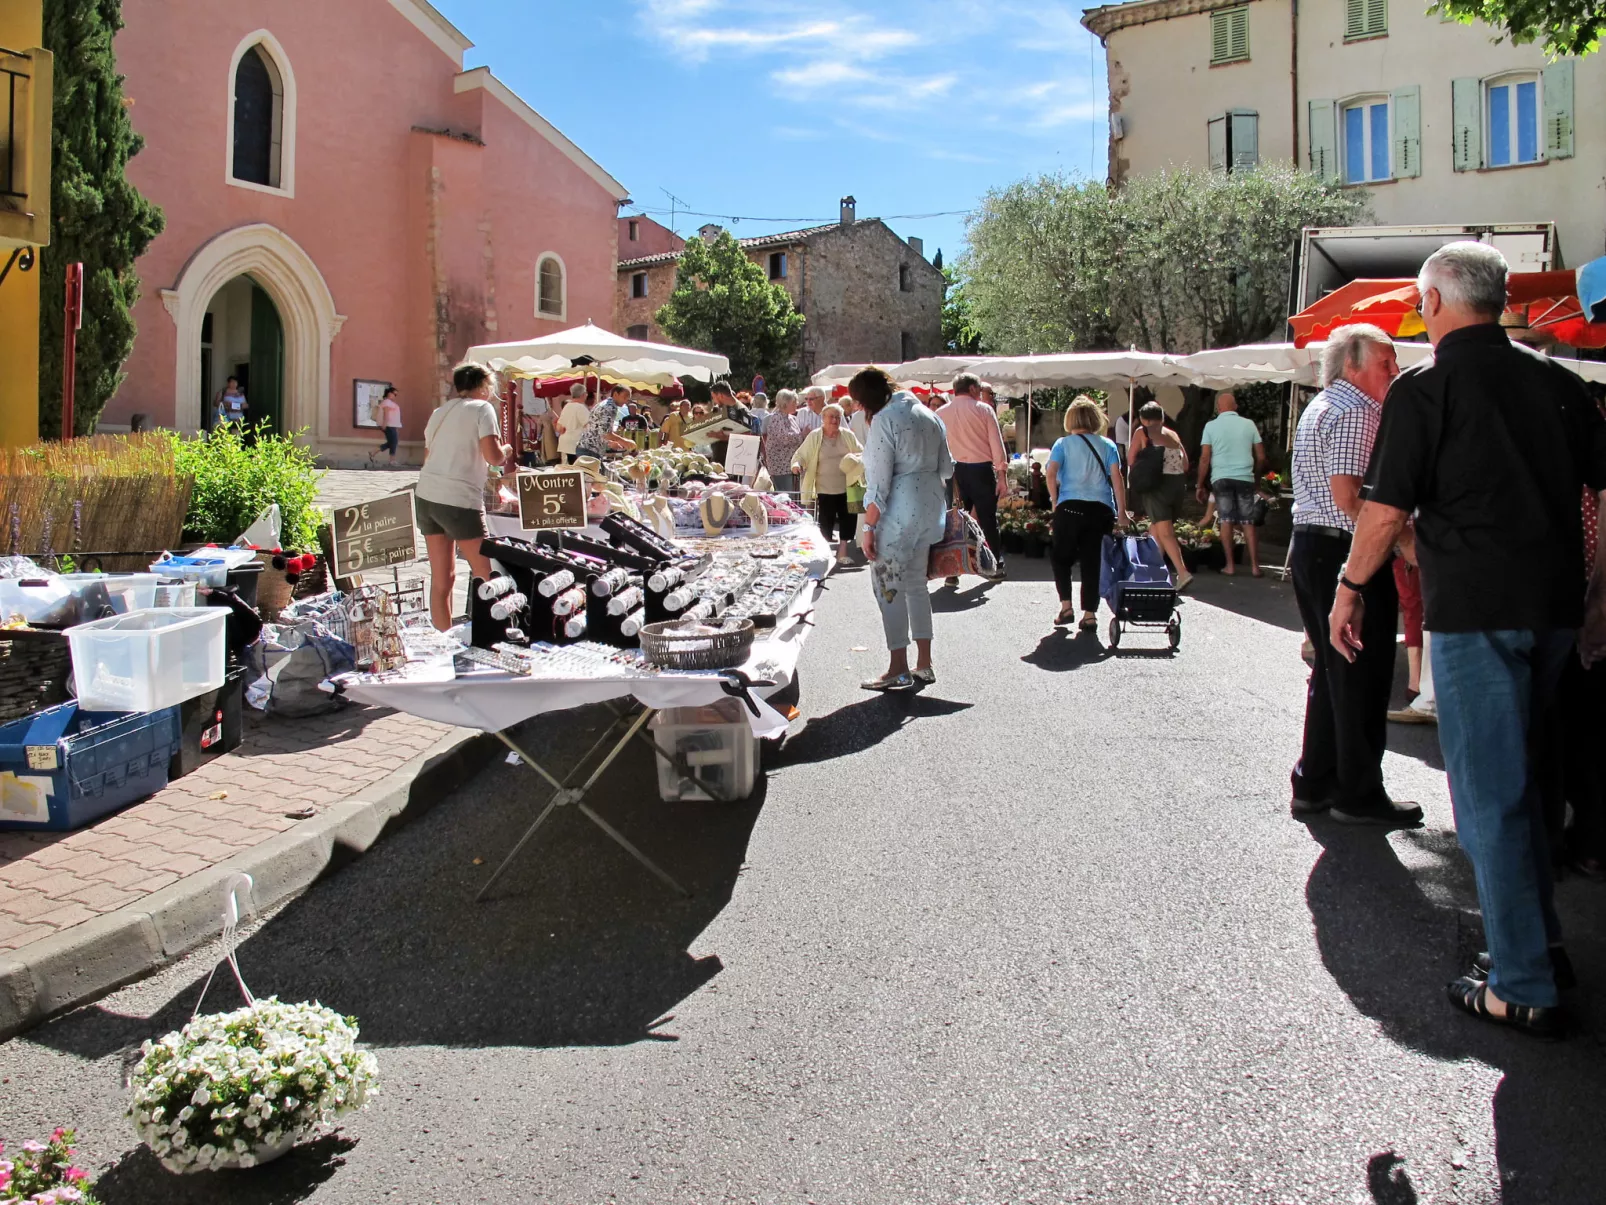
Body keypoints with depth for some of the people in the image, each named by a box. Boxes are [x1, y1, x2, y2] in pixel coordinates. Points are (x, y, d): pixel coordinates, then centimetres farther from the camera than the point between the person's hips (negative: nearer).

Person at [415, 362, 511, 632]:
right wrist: (507, 450, 8)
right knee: (486, 577, 1)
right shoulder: (482, 408, -2)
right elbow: (493, 456, -13)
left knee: (441, 579, 9)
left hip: (426, 495, 7)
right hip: (459, 501, -7)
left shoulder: (440, 412, 19)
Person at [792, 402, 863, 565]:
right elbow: (801, 455, -2)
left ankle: (842, 551, 18)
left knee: (848, 520, 3)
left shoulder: (848, 435, 4)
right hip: (825, 490, -3)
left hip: (846, 488, 3)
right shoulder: (814, 436, -3)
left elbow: (861, 454, 11)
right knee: (826, 522, 1)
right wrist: (797, 464, -24)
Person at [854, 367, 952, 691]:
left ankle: (898, 670, 3)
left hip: (899, 511, -8)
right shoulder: (926, 414, 12)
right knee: (916, 584, 15)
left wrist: (869, 527, -14)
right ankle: (924, 666, 19)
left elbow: (878, 482, -17)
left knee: (889, 587, 0)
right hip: (932, 506, 9)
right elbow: (946, 467, 14)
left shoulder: (884, 419, -13)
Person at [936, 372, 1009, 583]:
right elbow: (997, 444, -4)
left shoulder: (941, 413, 4)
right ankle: (995, 564, 21)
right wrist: (1002, 475, -1)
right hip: (981, 469, -2)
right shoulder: (984, 409, -1)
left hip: (955, 470, 2)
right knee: (988, 518, 11)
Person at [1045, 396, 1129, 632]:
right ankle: (1090, 613, 2)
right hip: (1101, 508, 2)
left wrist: (1055, 501, 3)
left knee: (1061, 557, 14)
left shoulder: (1063, 443, 6)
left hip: (1070, 507, -2)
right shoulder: (1107, 445, 11)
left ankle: (1066, 605, 6)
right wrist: (1122, 511, 0)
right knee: (1093, 561, 5)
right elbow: (1116, 477, 0)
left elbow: (1050, 473, -7)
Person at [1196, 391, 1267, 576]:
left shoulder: (1211, 426, 2)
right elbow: (1261, 457, 7)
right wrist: (1256, 476, 22)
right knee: (1248, 522, 5)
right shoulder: (1249, 424, 7)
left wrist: (1200, 485, 4)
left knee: (1227, 521, 3)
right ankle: (1254, 566, 3)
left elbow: (1205, 458, -2)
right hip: (1245, 478, 1)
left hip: (1221, 478, -1)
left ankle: (1230, 565, 0)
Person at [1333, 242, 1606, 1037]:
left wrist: (1352, 589, 3)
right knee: (1513, 773, 22)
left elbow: (1387, 509, -10)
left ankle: (1522, 988, 7)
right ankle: (1540, 942, 30)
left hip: (1474, 607, -6)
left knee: (1489, 795, 1)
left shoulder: (1424, 390, -8)